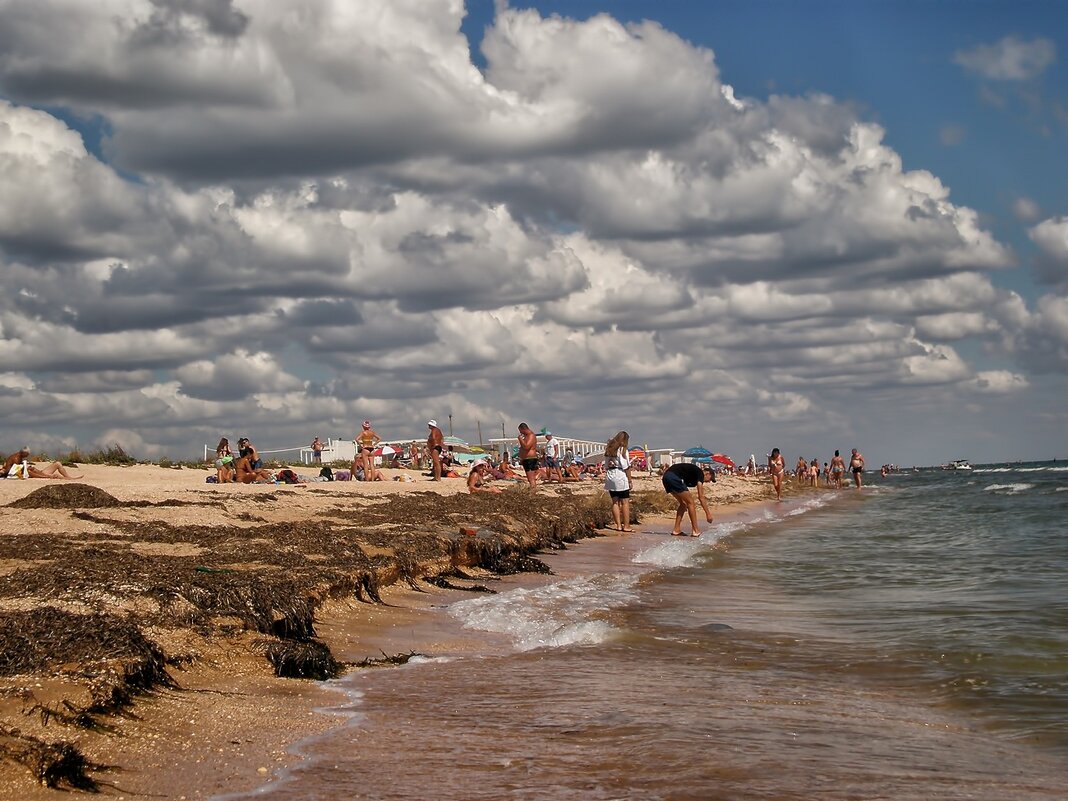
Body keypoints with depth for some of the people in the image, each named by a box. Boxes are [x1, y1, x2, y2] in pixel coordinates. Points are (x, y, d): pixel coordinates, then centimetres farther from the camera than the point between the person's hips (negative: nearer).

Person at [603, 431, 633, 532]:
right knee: (625, 502, -1)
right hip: (621, 477, -7)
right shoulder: (622, 449, -8)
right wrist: (629, 480, -4)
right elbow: (626, 467, -9)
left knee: (615, 502, 10)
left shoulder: (609, 449, 12)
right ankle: (626, 526, -1)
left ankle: (618, 525, 11)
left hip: (610, 475, 7)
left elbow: (606, 465, 12)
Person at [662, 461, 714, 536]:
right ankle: (695, 531, 5)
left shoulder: (694, 471, 27)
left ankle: (676, 530, 16)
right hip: (674, 477, -9)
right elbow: (701, 497, 0)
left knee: (683, 504, 19)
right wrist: (708, 514, 4)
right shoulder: (700, 474, 3)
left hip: (666, 477, 9)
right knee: (690, 503, 3)